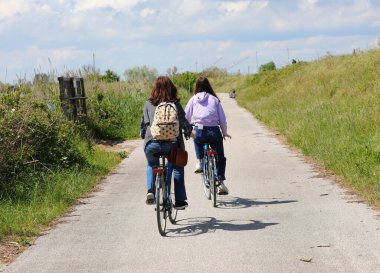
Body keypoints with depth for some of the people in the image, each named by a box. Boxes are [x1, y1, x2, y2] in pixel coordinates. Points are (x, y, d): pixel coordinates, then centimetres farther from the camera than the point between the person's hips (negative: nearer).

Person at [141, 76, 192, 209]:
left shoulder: (148, 104, 6)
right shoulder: (175, 104, 2)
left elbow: (144, 123, 10)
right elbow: (183, 122, 4)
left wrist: (143, 135, 29)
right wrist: (188, 132, 24)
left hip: (151, 144, 1)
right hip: (172, 143, -1)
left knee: (152, 165, 30)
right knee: (177, 167, 23)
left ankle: (150, 190, 7)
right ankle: (180, 200, 19)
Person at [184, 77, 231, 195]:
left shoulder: (193, 99, 9)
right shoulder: (214, 99, 9)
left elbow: (186, 118, 9)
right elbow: (222, 119, 8)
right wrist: (224, 133, 20)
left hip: (199, 131, 0)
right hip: (214, 132, 0)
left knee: (197, 139, 38)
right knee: (220, 157, 18)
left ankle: (199, 162, 22)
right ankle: (221, 183, 9)